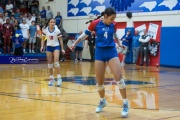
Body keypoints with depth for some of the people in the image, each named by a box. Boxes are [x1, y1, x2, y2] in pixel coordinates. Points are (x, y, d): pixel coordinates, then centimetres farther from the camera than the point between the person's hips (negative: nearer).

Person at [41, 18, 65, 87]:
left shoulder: (57, 30, -12)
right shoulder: (45, 30, -6)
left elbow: (60, 40, -4)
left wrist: (62, 49, -6)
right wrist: (42, 46, -7)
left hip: (56, 46, -3)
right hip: (49, 47, 3)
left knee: (56, 62, -18)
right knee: (49, 63, 5)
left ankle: (59, 78, -13)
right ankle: (51, 78, 16)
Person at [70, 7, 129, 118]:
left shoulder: (113, 25, -1)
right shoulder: (95, 23, -7)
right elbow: (85, 34, 6)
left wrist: (119, 44, 32)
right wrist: (75, 43, 12)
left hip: (112, 51, 1)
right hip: (100, 52, 0)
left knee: (119, 77, -13)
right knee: (99, 81, 4)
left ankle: (125, 103, -4)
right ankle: (103, 101, 28)